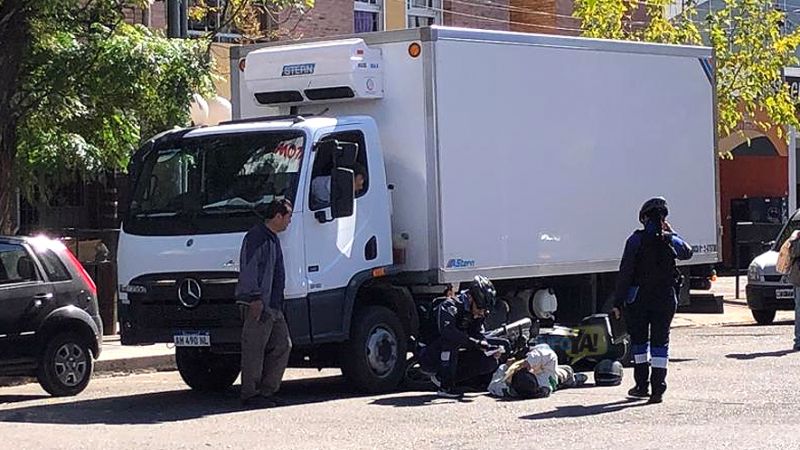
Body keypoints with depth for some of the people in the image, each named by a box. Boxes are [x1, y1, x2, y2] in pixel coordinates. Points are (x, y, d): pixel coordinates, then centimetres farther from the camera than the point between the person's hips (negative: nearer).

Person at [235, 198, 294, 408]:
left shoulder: (272, 238, 21)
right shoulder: (256, 237, -10)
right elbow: (249, 269, -17)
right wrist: (256, 298, -22)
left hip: (273, 306, 10)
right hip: (257, 305, -10)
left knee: (282, 346, 8)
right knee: (254, 349, -6)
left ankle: (267, 391, 13)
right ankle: (250, 394, -2)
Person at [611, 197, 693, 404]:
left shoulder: (636, 240, -9)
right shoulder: (670, 241, -1)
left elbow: (625, 272, -10)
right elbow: (687, 252, 23)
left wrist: (618, 301, -7)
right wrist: (672, 233, 22)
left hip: (638, 299, -1)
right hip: (665, 299, 1)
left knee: (639, 340, 14)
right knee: (660, 342, 5)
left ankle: (642, 385, 17)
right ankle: (658, 389, -2)